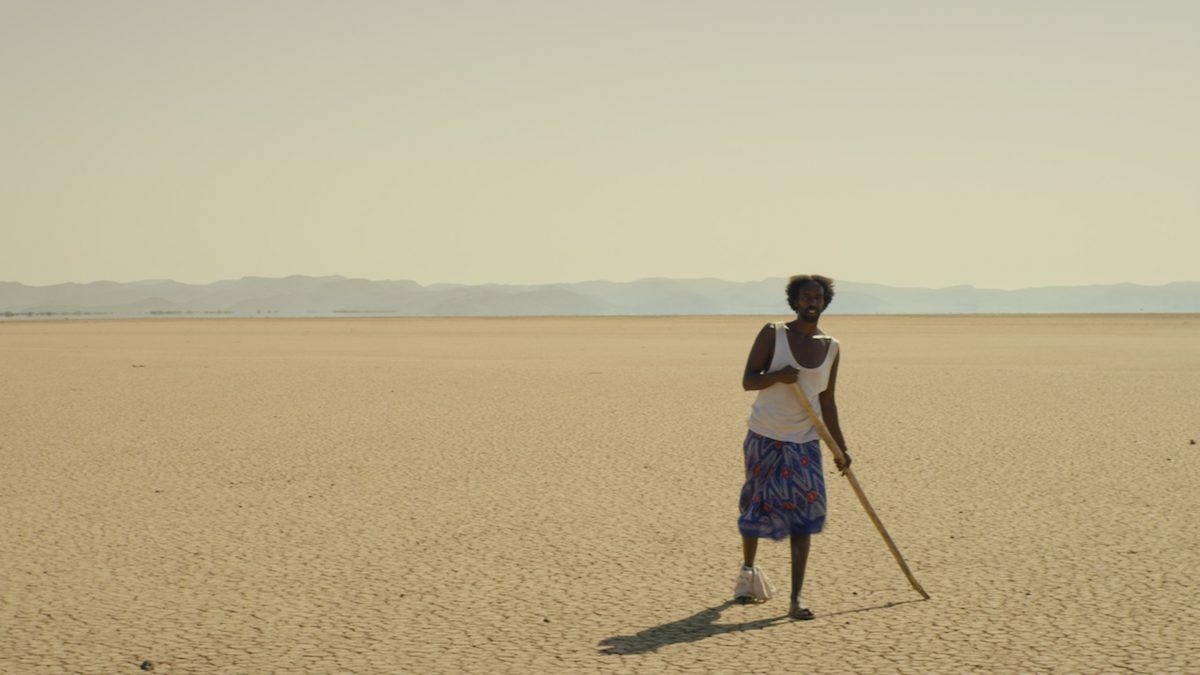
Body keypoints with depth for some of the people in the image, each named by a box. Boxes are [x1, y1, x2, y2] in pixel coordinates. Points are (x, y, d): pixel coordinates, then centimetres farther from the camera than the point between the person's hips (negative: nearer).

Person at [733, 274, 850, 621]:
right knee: (757, 507, 9)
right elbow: (748, 381, -6)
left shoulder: (831, 348, 7)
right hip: (764, 438, -2)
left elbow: (827, 402, 12)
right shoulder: (773, 334, -4)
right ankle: (748, 569, 37)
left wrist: (841, 448, 8)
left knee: (803, 516, -7)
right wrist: (778, 375, -25)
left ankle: (796, 598, -7)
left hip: (804, 442, 2)